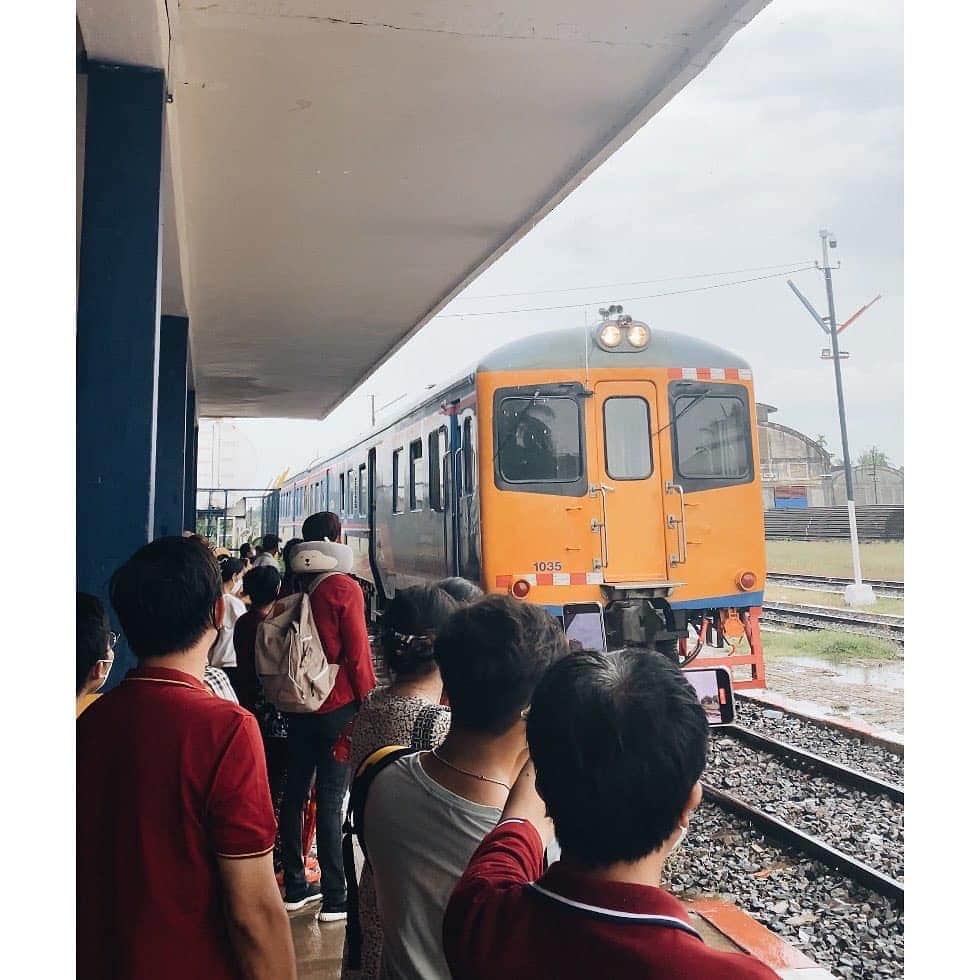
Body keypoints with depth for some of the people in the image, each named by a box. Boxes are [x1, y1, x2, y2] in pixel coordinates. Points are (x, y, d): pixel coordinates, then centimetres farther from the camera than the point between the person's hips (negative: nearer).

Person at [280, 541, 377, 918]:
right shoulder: (344, 588, -11)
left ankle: (295, 887, 26)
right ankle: (334, 898, 7)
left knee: (294, 795, 13)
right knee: (331, 801, -1)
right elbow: (357, 652, -12)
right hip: (338, 704, -6)